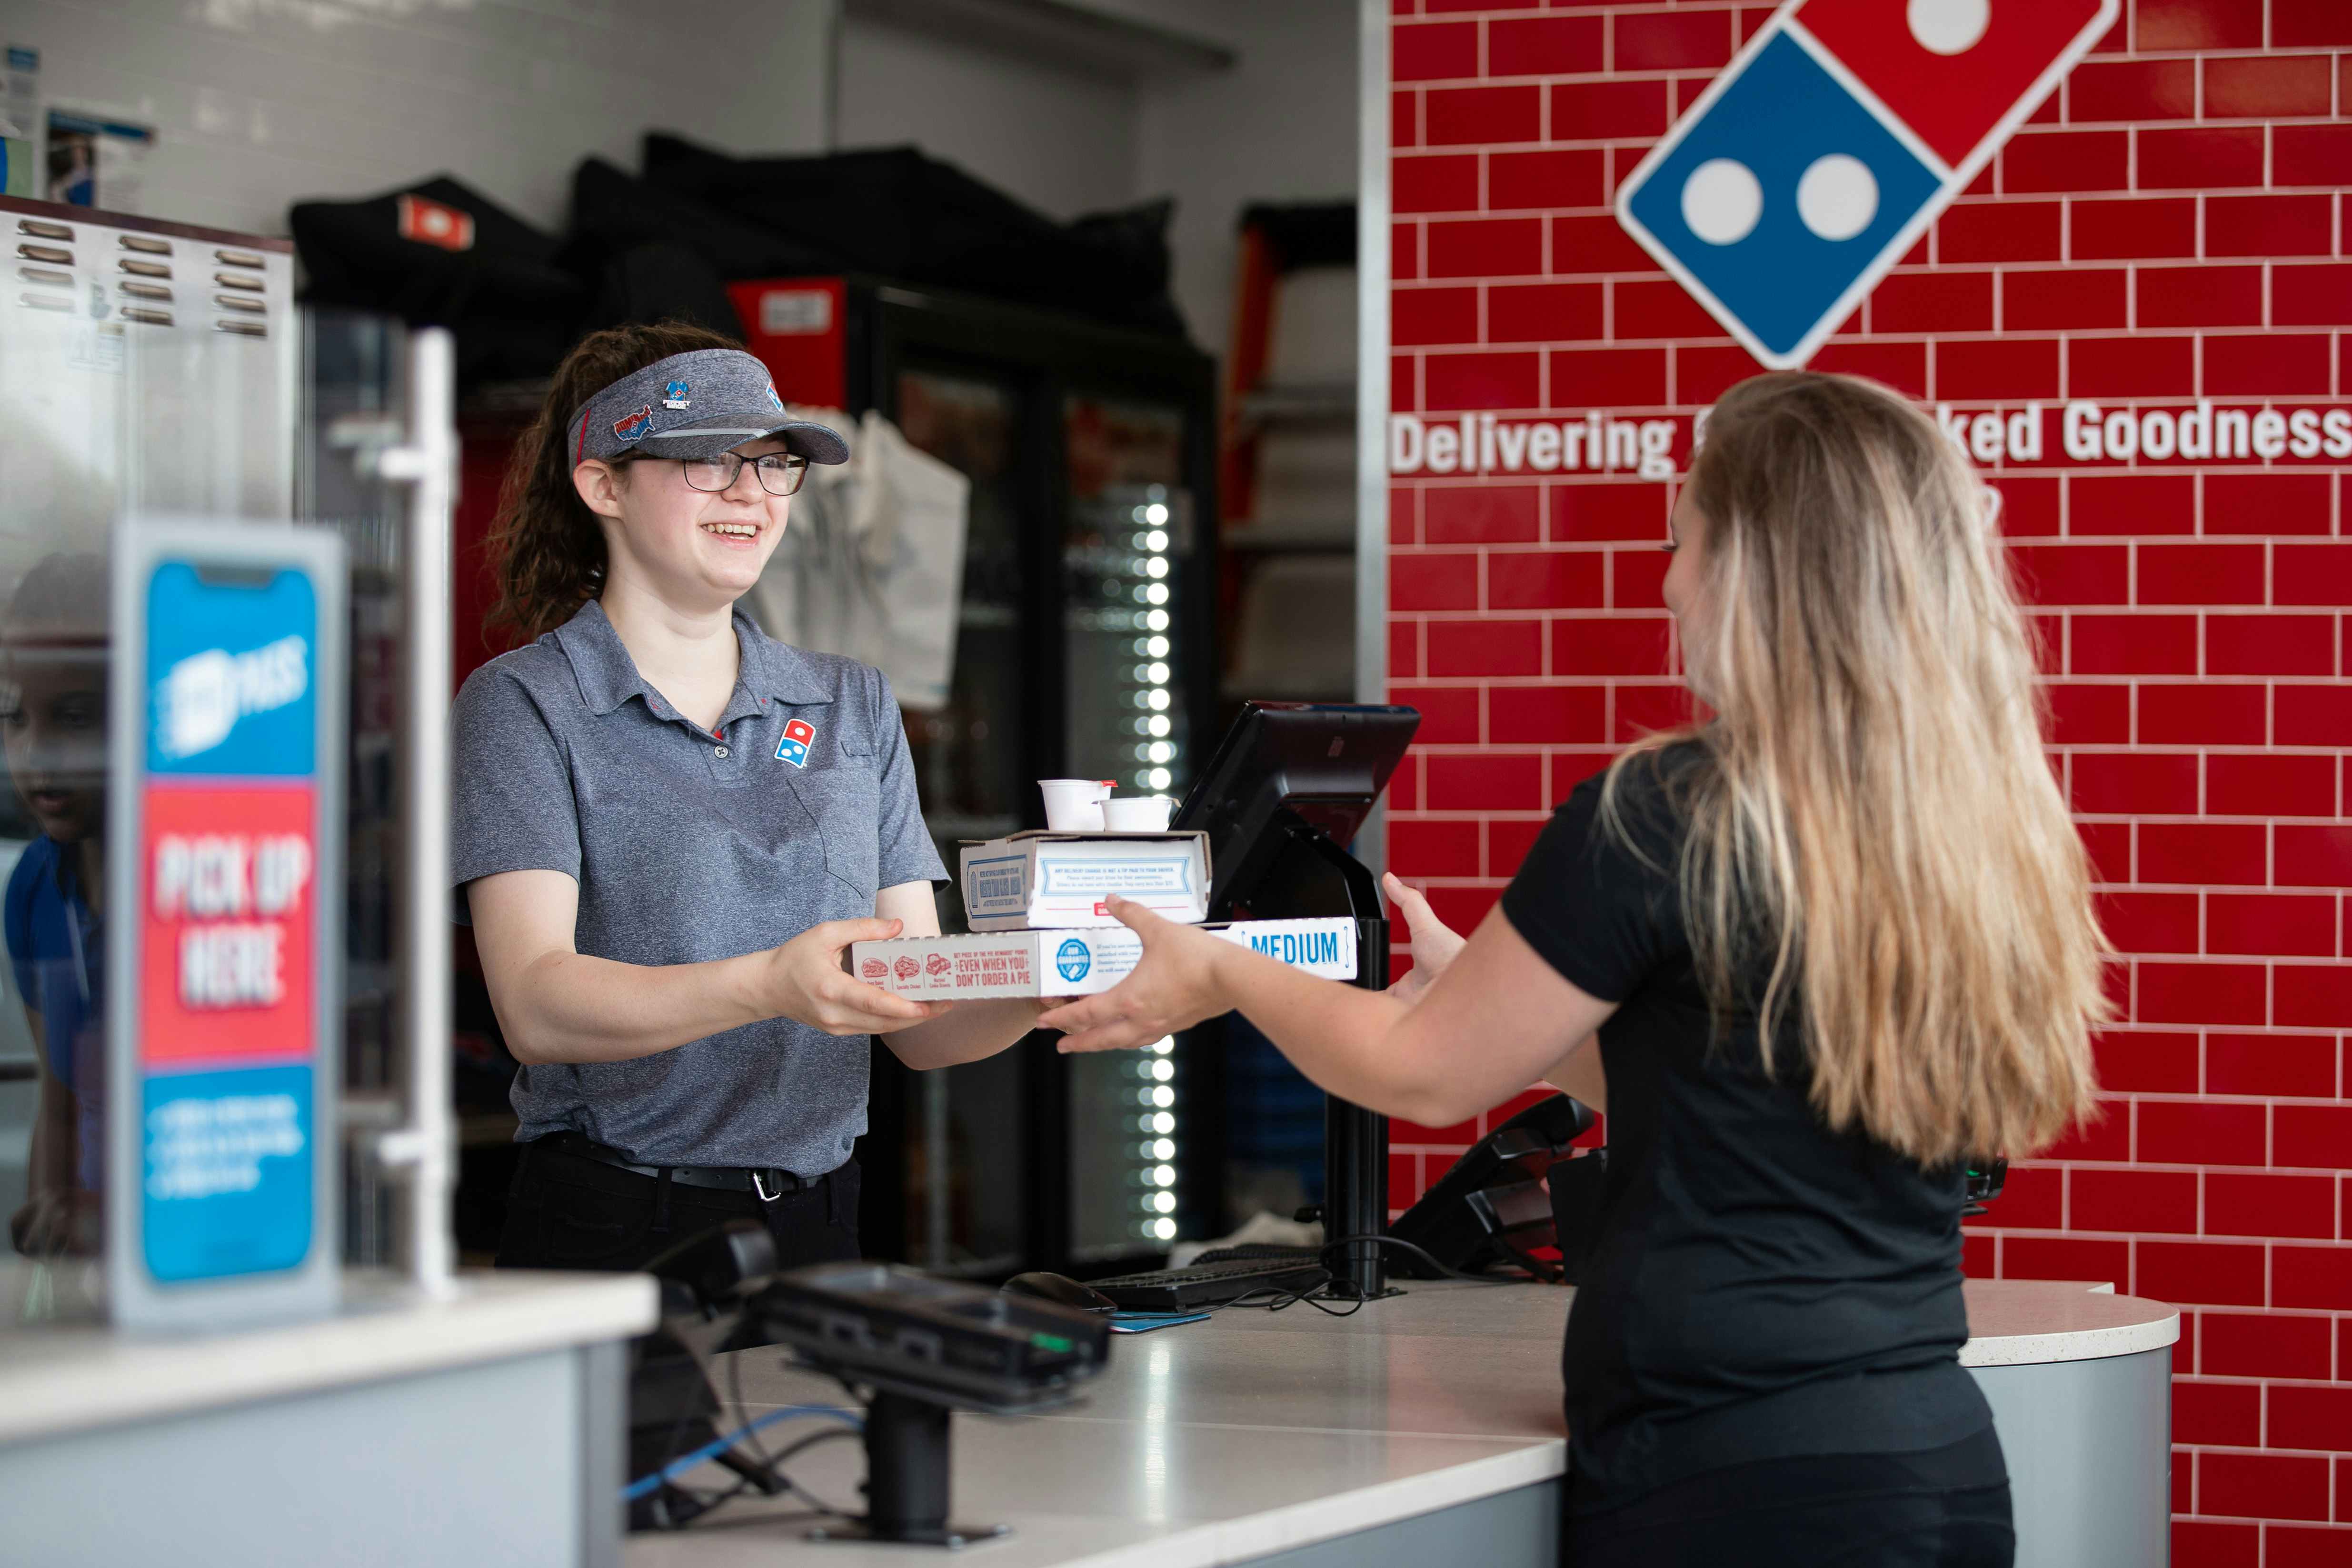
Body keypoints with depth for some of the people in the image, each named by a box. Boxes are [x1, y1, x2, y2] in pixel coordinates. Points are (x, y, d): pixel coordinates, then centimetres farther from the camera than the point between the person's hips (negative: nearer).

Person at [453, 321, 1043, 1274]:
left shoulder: (854, 707, 16)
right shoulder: (523, 706, 1)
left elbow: (921, 1028, 11)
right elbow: (536, 1006, -13)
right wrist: (772, 987, -29)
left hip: (817, 1230, 4)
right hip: (611, 1234, -3)